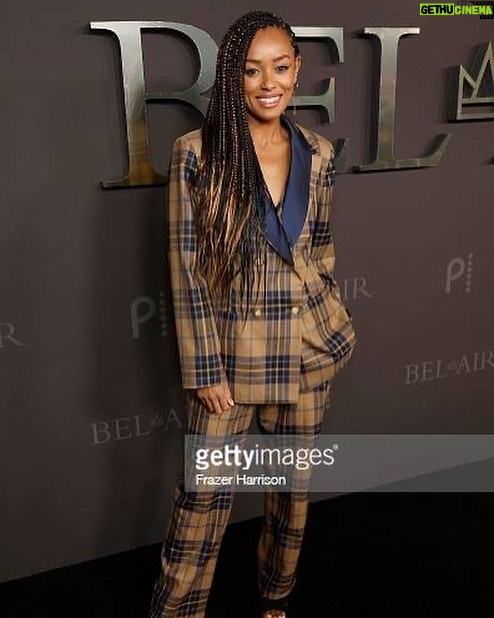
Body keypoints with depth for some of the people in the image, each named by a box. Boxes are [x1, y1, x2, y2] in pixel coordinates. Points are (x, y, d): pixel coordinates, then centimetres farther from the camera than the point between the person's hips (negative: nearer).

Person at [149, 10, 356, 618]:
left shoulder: (317, 153, 3)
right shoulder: (197, 153, -9)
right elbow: (187, 269, -10)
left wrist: (336, 323, 12)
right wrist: (205, 370, -11)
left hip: (308, 347, 4)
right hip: (230, 350, -4)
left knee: (295, 481, 18)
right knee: (206, 492, 6)